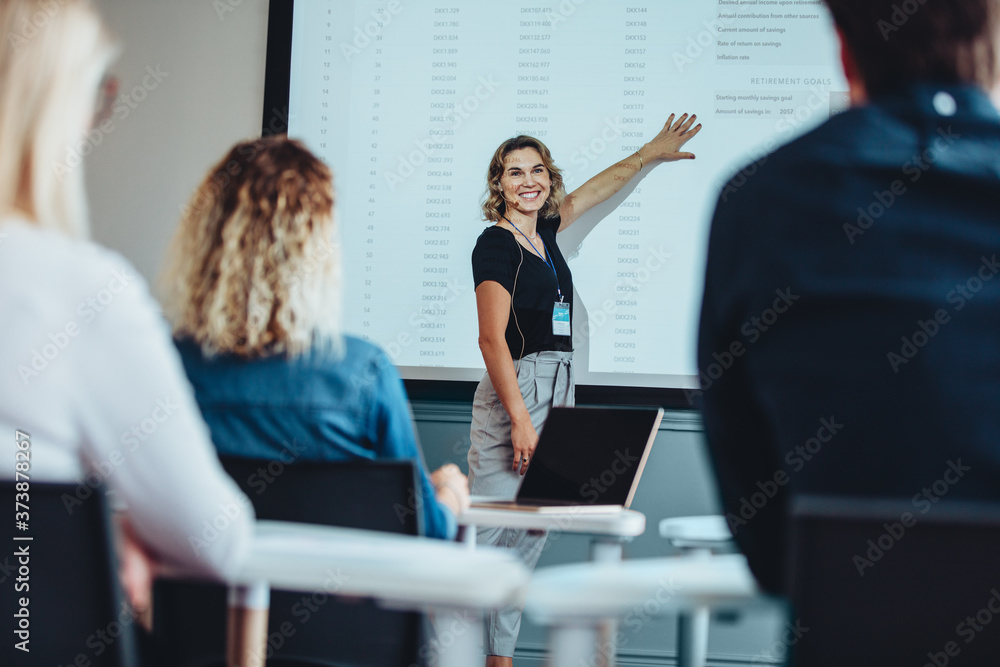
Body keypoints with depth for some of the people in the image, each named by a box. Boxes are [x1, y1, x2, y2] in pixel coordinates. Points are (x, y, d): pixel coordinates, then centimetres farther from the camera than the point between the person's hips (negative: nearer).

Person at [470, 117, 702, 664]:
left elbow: (591, 191, 34)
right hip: (514, 391, -8)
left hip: (558, 391, 8)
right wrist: (520, 419, -20)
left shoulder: (544, 230, 14)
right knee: (491, 530, -12)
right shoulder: (496, 243, -8)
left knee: (531, 535, 6)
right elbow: (492, 339, -14)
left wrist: (650, 154, 45)